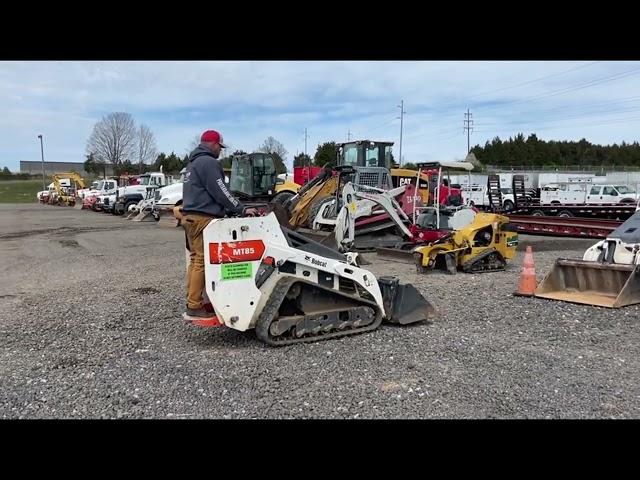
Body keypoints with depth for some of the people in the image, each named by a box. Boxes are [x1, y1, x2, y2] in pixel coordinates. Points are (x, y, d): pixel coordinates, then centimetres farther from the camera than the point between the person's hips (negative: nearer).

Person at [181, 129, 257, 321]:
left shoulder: (194, 163, 24)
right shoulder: (208, 162, -10)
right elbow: (220, 192, -14)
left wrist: (232, 209, 24)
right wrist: (241, 209, -7)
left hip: (191, 216, 11)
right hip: (203, 218, -11)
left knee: (196, 260, 12)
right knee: (202, 261, -9)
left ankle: (192, 303, 16)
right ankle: (194, 308, -9)